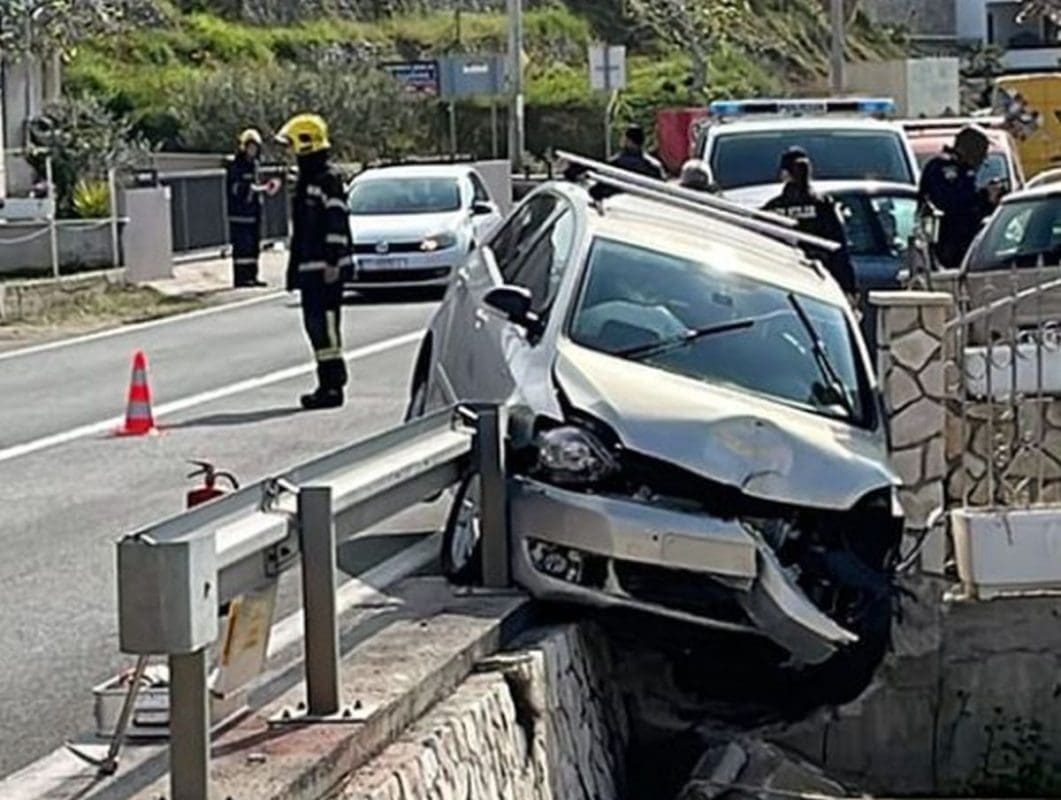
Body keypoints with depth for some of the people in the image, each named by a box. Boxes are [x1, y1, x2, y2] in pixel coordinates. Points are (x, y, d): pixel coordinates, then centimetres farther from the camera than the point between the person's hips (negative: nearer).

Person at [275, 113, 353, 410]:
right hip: (309, 266, 10)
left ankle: (332, 385, -9)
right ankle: (327, 384, 17)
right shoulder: (306, 180, 19)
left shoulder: (327, 179, -12)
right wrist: (295, 268, 24)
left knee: (324, 322, -11)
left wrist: (333, 262, -22)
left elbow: (337, 223, -18)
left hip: (325, 266, -10)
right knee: (315, 323, 11)